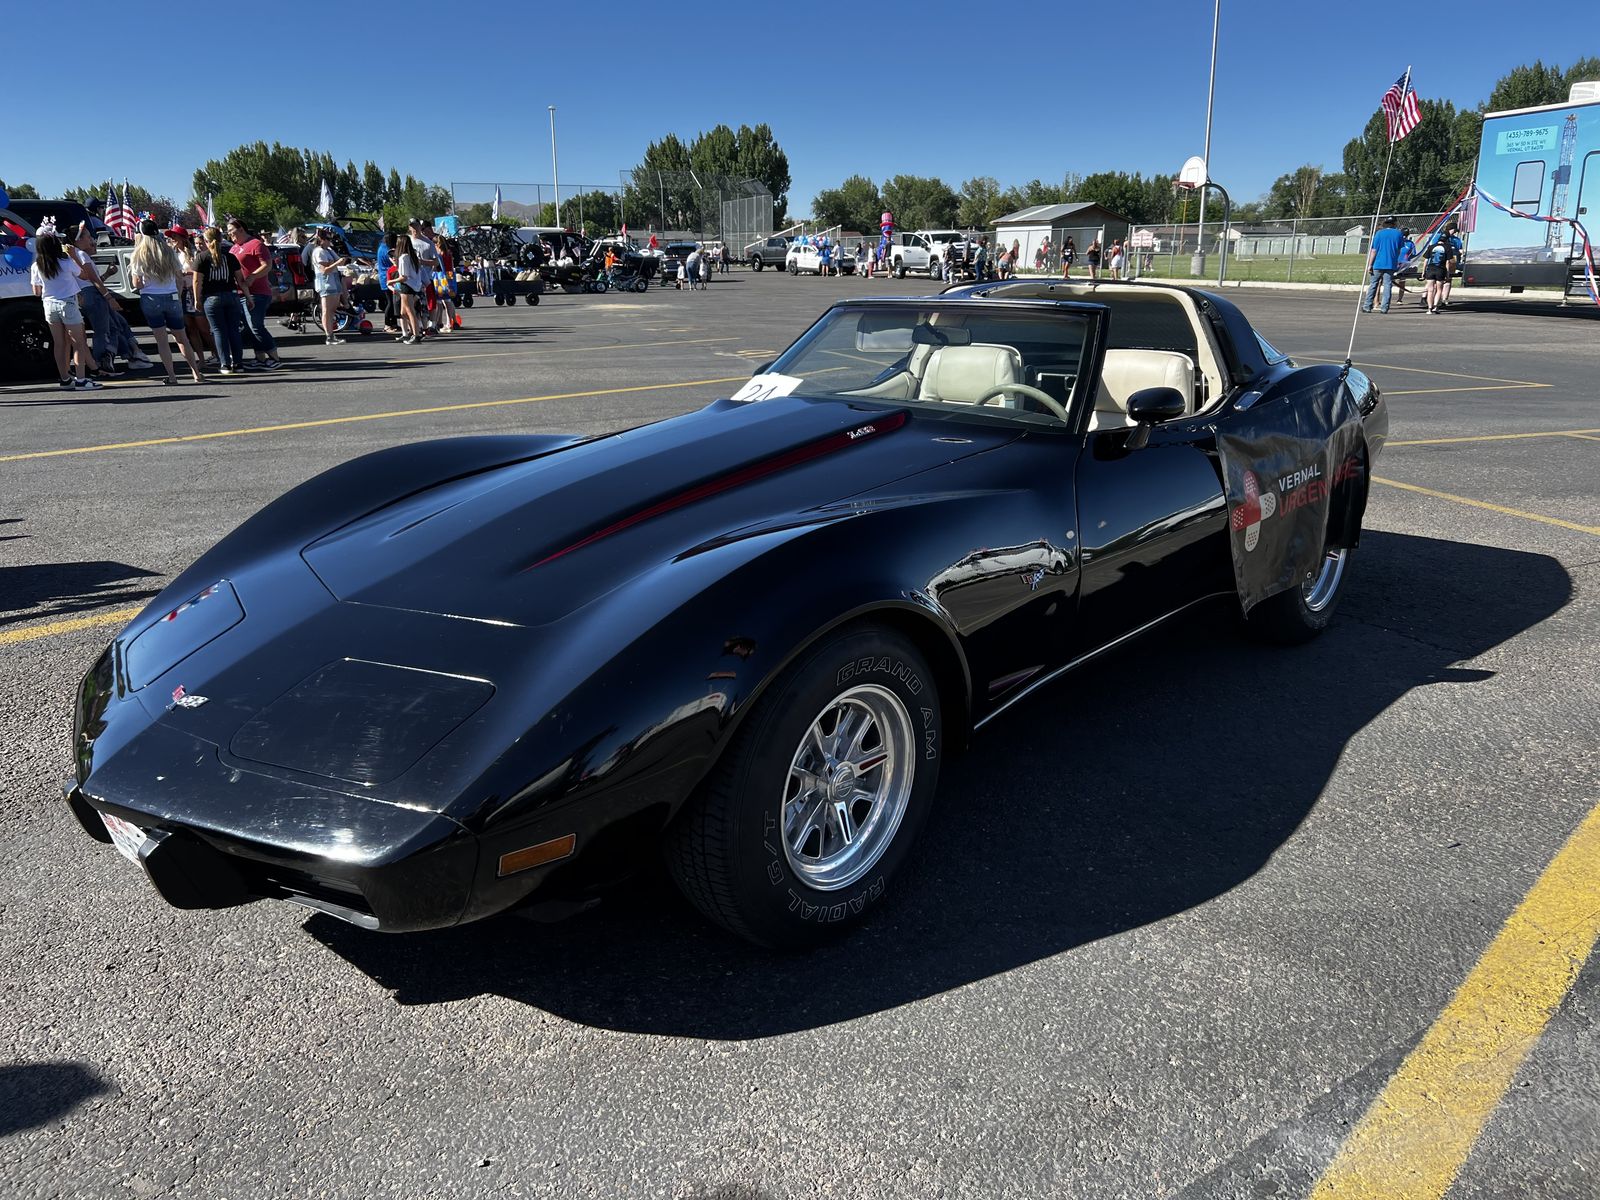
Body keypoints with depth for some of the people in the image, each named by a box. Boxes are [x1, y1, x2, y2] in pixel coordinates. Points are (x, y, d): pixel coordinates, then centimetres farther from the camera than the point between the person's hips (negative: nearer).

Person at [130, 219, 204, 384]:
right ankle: (196, 373, 6)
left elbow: (137, 284, -6)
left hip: (151, 300, -2)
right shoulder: (170, 252, 3)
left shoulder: (139, 256, -3)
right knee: (181, 338, 11)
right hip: (172, 298, 2)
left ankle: (171, 375, -2)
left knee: (161, 340, 2)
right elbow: (180, 279, 4)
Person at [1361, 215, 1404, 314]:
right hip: (1391, 264, 1)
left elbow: (1374, 250, -4)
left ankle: (1367, 306, 7)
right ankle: (1385, 308, -2)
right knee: (1388, 286, 2)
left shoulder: (1379, 233, -1)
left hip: (1378, 264, -1)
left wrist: (1370, 265, -3)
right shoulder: (1398, 234, 4)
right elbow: (1399, 250, 11)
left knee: (1373, 285, 7)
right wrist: (1397, 263, 24)